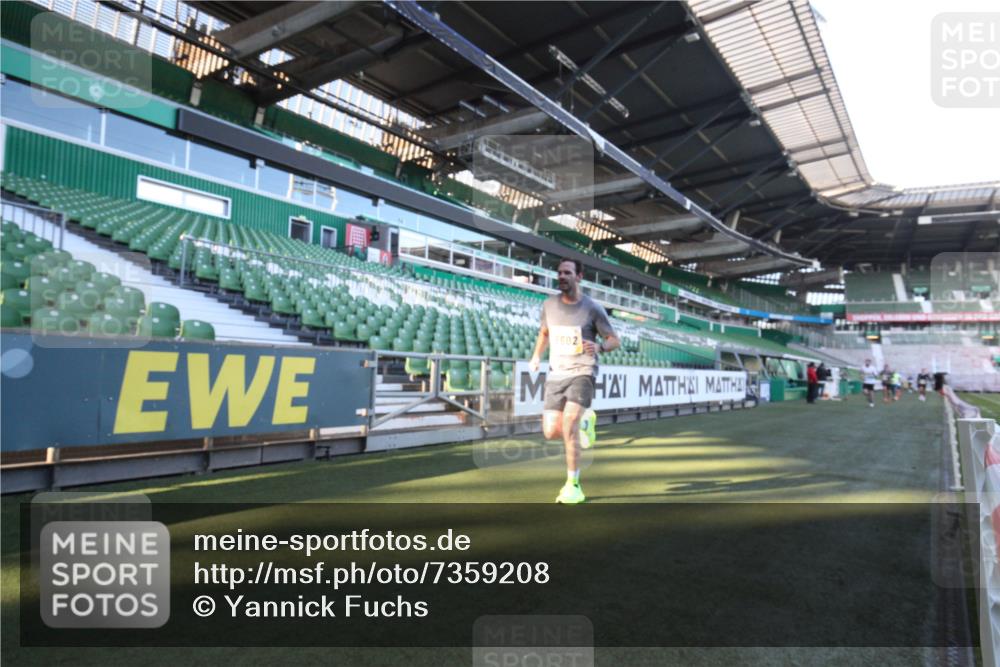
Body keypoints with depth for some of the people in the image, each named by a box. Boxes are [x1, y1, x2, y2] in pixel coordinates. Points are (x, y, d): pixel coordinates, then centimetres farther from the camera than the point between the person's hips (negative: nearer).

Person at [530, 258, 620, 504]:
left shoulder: (592, 308, -7)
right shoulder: (549, 304, 5)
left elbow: (615, 340, 0)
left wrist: (599, 347, -23)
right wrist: (536, 355, 3)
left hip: (581, 373, -4)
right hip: (555, 374, 5)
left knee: (568, 428, -21)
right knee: (551, 432, 1)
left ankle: (573, 486, -4)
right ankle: (584, 420, 34)